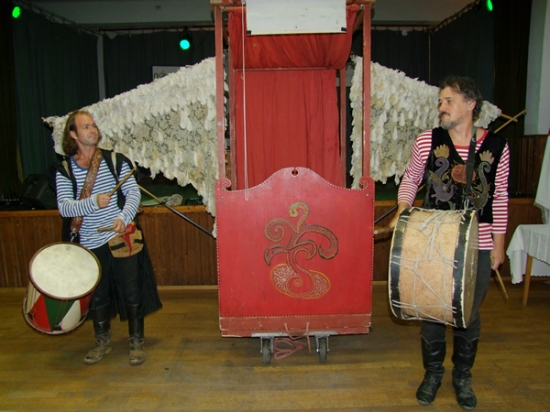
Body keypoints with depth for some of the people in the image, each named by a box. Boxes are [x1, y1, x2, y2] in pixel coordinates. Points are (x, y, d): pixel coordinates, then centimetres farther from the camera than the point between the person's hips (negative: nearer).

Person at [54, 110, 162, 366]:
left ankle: (137, 342, 22)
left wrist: (124, 217, -22)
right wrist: (93, 202, -25)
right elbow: (64, 207, -9)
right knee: (97, 295, 15)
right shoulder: (64, 169, 1)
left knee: (132, 292, 5)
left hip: (122, 238, -1)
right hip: (90, 244, 1)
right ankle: (102, 342, 35)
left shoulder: (116, 160, 1)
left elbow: (134, 193, -5)